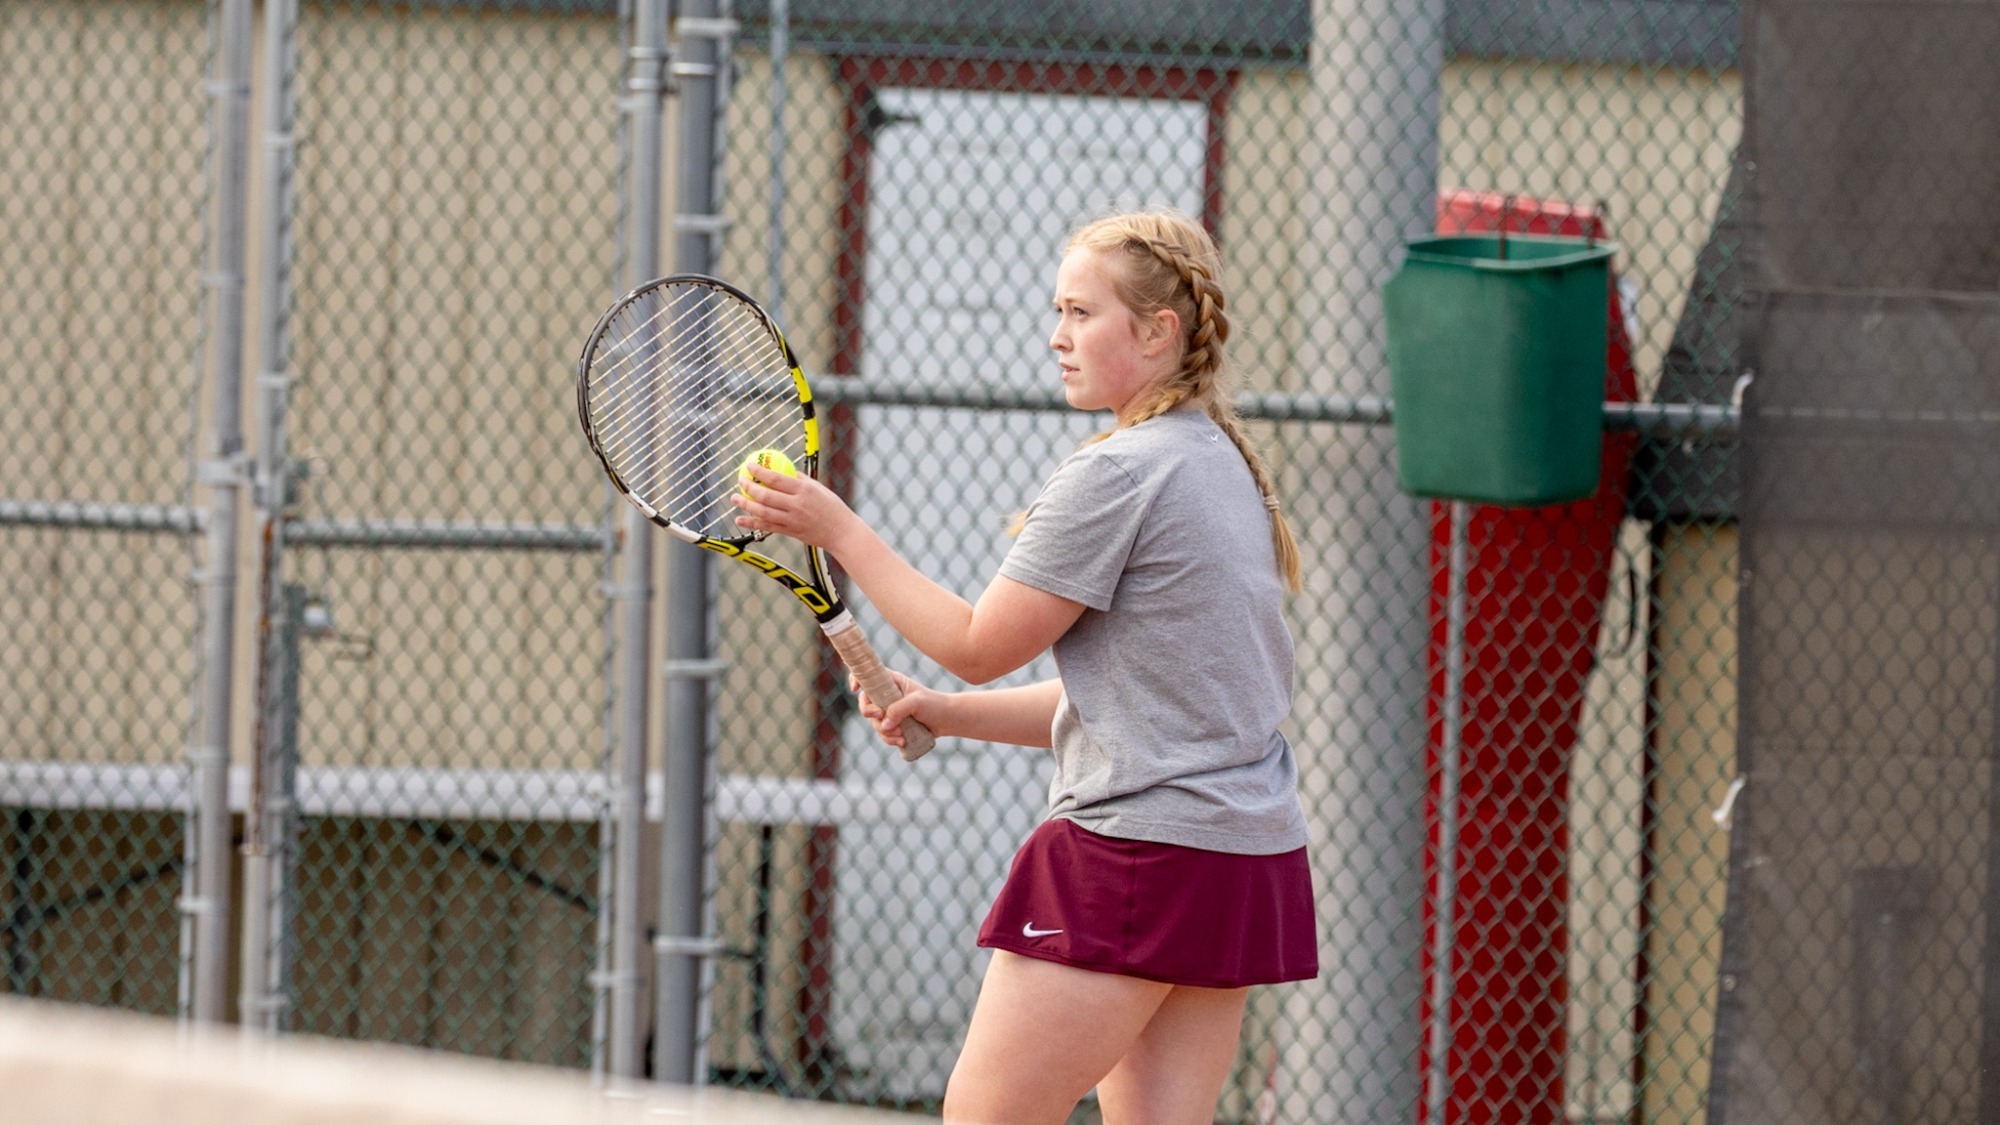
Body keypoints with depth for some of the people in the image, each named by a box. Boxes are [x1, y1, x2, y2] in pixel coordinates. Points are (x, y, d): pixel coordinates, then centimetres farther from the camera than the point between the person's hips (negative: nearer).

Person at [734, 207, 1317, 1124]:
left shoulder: (1116, 474, -13)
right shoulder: (1220, 466, 17)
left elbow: (981, 645, -8)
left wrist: (837, 530, -3)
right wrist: (948, 713, 13)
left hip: (1140, 853, -9)